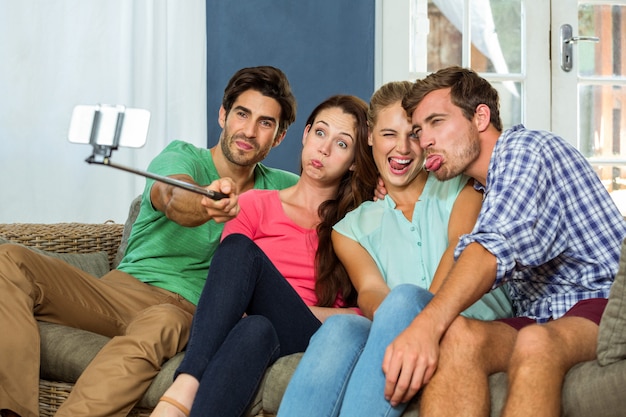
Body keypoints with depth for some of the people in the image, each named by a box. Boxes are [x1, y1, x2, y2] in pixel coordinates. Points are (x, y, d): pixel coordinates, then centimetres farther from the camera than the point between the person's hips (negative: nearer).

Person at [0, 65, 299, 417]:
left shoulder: (274, 188, 14)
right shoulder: (183, 157, 1)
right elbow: (174, 199, -24)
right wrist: (206, 205, -49)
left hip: (183, 307, 0)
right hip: (119, 287, 0)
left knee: (161, 322, -40)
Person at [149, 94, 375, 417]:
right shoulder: (255, 204, 18)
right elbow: (225, 276, 7)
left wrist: (295, 310, -7)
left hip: (313, 338, -1)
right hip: (246, 323, 1)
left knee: (242, 249, -32)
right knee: (236, 246, -34)